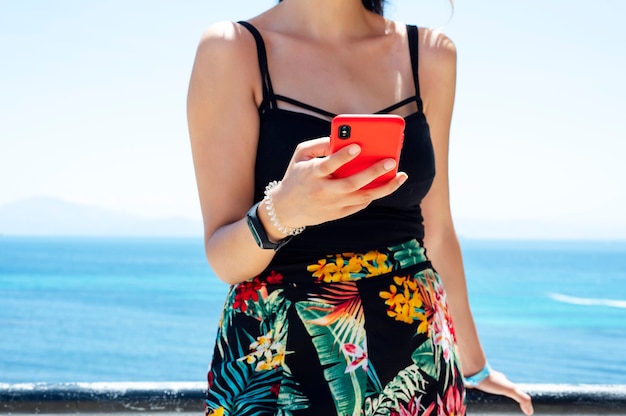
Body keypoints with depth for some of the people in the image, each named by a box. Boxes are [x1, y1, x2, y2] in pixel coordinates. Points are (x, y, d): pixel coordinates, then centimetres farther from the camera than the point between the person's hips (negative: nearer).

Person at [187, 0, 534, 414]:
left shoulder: (431, 55, 3)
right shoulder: (233, 50, -8)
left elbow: (436, 229, 11)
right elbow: (223, 259, -9)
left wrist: (473, 363, 18)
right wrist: (278, 213, -29)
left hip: (415, 358, 3)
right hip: (278, 359, -3)